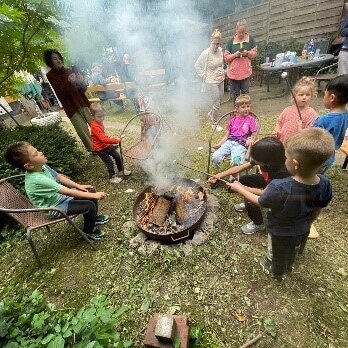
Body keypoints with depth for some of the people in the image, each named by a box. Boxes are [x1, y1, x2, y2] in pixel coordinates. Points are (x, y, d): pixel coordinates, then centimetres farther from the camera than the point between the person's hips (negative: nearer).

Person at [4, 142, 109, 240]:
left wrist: (79, 186, -2)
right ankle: (89, 230, 12)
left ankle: (94, 218, 27)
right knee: (90, 206, -17)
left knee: (91, 191, 5)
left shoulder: (41, 166, -11)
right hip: (55, 208, -8)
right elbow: (69, 192, -35)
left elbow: (59, 176, 5)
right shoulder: (37, 179, -36)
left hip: (60, 196, 8)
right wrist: (94, 196, -31)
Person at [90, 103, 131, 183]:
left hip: (107, 145, 9)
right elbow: (103, 139, -36)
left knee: (117, 156, 13)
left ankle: (122, 171, 32)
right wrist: (116, 140, -36)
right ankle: (112, 177, 15)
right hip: (100, 148, -9)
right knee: (109, 162, -4)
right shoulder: (95, 127, -27)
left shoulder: (99, 122, 2)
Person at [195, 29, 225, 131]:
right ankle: (214, 124, 12)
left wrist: (223, 72, 11)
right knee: (216, 103, -5)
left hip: (221, 80, 7)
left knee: (219, 101, 18)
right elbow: (197, 66, -9)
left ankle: (211, 113, 47)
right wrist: (204, 76, -11)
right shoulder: (206, 53, -16)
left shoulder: (220, 50, 3)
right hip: (211, 82, -7)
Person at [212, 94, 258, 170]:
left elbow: (254, 135, 6)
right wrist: (219, 144, 5)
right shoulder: (233, 120, 17)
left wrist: (251, 140, -17)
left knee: (235, 161, -33)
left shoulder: (251, 120, 9)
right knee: (215, 157, -19)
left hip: (240, 145, -3)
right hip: (229, 142, 3)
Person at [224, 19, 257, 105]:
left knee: (245, 93, 8)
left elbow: (255, 52, 7)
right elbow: (226, 57, -2)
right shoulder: (231, 41, -1)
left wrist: (247, 53, -13)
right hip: (233, 72, 0)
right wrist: (234, 55, -19)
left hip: (246, 71, 1)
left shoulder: (250, 39, 2)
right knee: (234, 94, 8)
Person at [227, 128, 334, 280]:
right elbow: (317, 211, -6)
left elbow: (260, 202, -22)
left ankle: (277, 273, 59)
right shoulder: (324, 184, -24)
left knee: (279, 253, 27)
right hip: (302, 231, 5)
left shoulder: (279, 188, -42)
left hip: (282, 233, -5)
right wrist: (307, 225, 14)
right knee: (291, 249, 35)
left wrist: (239, 189, -8)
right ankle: (288, 266, 67)